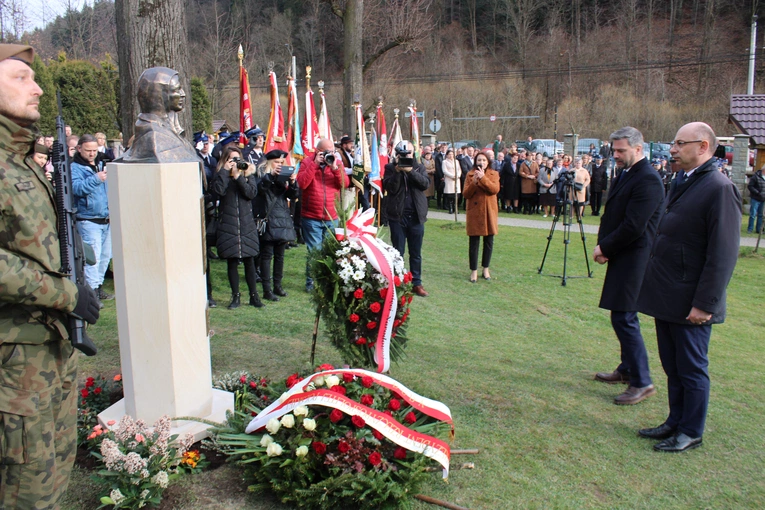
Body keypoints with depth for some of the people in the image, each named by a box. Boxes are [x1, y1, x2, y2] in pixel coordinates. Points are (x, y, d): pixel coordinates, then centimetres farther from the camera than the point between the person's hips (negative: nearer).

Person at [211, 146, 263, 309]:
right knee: (231, 262, 4)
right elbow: (218, 190, -15)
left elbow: (252, 193, -8)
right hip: (228, 224, 0)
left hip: (247, 224, 1)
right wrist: (225, 170, -11)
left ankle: (254, 296, 13)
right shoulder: (220, 176, 6)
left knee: (249, 260, 3)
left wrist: (238, 177, -12)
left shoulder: (248, 174, 9)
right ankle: (235, 296, 15)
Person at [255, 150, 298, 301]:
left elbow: (291, 195, 5)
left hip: (282, 220, 6)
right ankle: (267, 290, -2)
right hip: (268, 220, -6)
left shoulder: (283, 177, 15)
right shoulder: (263, 176, -1)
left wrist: (292, 183, -14)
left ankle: (277, 286, 21)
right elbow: (260, 188, -22)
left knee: (280, 255, 11)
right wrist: (270, 175, -34)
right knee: (267, 255, -4)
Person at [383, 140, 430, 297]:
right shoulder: (390, 168, 3)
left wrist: (410, 171, -20)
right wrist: (397, 171, -21)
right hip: (397, 215, -2)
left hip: (416, 216, 2)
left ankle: (416, 283, 18)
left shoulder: (419, 168, 9)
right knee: (397, 252, 4)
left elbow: (425, 184, -10)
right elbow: (390, 188, -11)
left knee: (416, 253, 9)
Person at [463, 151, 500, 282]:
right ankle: (474, 270, 6)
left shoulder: (494, 174, 6)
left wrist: (483, 178, -22)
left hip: (489, 212, 1)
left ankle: (486, 269, 20)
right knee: (474, 242, -1)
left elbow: (495, 189, -12)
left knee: (489, 241, 7)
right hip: (474, 212, -1)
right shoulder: (470, 174, 5)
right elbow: (465, 194, -4)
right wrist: (474, 182, -18)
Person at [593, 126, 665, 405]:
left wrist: (605, 248, -11)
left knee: (624, 318, -8)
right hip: (621, 257, 10)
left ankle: (642, 382, 2)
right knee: (623, 316, 17)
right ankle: (627, 369, 31)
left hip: (635, 259, -10)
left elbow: (633, 226, -22)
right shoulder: (624, 174, 13)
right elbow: (610, 214, 15)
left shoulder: (647, 180, -17)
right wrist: (602, 245, 1)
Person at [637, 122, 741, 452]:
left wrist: (704, 304, -20)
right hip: (666, 298, 8)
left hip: (690, 303, -8)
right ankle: (676, 422, 32)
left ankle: (691, 432, 21)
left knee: (692, 370, 6)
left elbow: (723, 255, -19)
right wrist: (653, 287, 16)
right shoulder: (679, 184, 13)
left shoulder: (720, 189, -16)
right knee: (672, 367, 18)